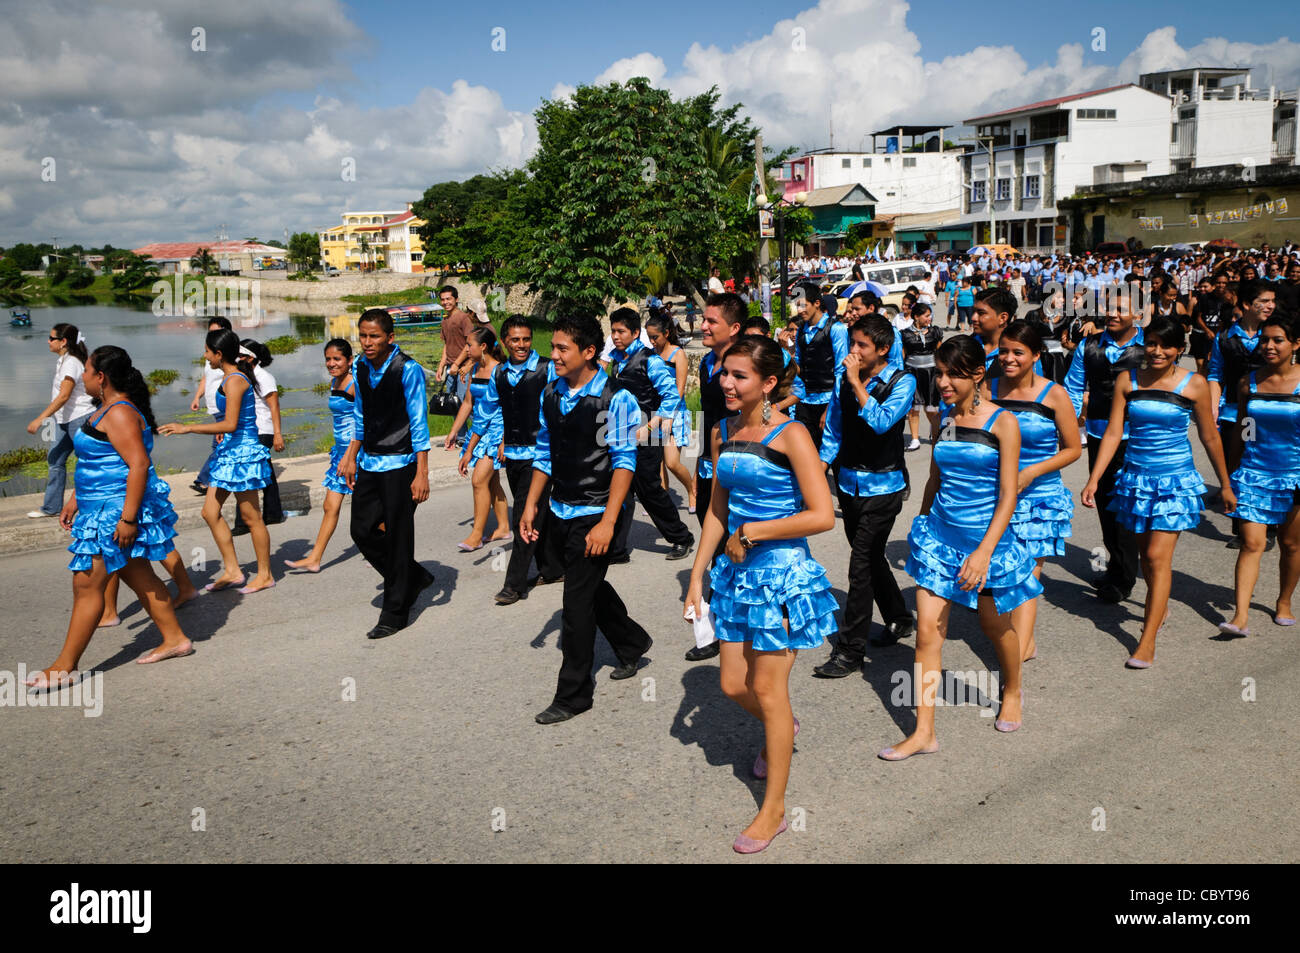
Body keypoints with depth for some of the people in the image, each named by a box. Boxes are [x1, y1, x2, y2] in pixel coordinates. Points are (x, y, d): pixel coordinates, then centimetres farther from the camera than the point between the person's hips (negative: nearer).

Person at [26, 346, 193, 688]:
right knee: (139, 576, 15)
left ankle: (65, 667, 3)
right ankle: (174, 639, 24)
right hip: (102, 508, 11)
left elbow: (139, 464, -26)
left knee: (86, 584, -5)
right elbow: (96, 463, 23)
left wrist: (128, 518, -27)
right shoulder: (108, 409, 14)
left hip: (117, 510, -11)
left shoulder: (120, 414, -19)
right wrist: (75, 501, 23)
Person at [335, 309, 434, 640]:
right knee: (362, 529, 8)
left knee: (397, 536, 0)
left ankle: (395, 613, 12)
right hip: (369, 462, 7)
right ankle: (414, 578, 29)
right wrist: (351, 456, 17)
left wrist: (421, 474, -16)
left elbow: (418, 422, -14)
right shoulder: (360, 366, 5)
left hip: (399, 463, -7)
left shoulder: (407, 370, -14)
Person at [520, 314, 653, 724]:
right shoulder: (550, 394, 6)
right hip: (559, 513, 7)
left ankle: (573, 695, 10)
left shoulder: (616, 399, -14)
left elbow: (624, 462, -16)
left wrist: (608, 521, -21)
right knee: (590, 587, 20)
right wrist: (531, 505, 9)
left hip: (594, 515, -7)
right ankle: (631, 643, 45)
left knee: (577, 601, -4)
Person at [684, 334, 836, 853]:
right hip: (736, 572, 6)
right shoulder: (722, 432, 5)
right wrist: (697, 576, 11)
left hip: (782, 571, -6)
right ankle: (781, 730, 47)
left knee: (768, 691, 2)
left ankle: (774, 809, 19)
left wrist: (752, 532, -15)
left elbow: (822, 515, -20)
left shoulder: (790, 436, -15)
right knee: (733, 685, 12)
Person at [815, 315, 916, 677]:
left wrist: (857, 382, -23)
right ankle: (899, 620, 39)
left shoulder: (902, 382, -9)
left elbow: (881, 421, -26)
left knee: (862, 565, -7)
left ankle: (850, 651, 0)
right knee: (870, 559, 17)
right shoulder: (844, 380, 5)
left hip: (882, 485, -6)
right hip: (850, 483, 6)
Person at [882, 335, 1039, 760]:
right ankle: (923, 732, 3)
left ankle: (1013, 690, 46)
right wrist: (921, 530, 19)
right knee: (927, 628, -3)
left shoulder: (1002, 423, -11)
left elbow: (1007, 495, -13)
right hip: (939, 533, 4)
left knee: (994, 626, 15)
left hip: (985, 537, -4)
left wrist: (984, 551, -21)